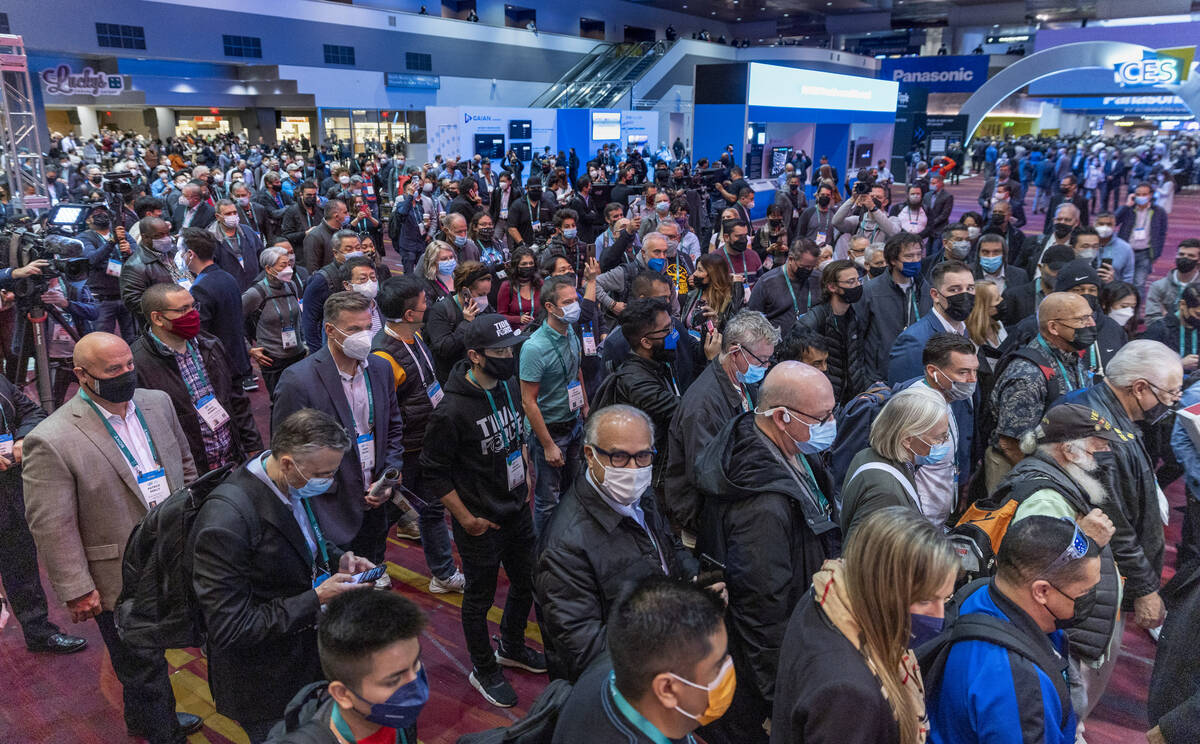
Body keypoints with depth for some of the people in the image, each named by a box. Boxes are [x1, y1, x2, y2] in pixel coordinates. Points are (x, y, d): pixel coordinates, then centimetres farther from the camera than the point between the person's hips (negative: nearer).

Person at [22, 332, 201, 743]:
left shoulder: (157, 403, -2)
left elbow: (184, 461, 12)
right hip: (120, 582, -6)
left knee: (153, 652, 27)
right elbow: (51, 526, -18)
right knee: (143, 668, 12)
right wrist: (76, 590, -15)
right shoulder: (51, 441, -21)